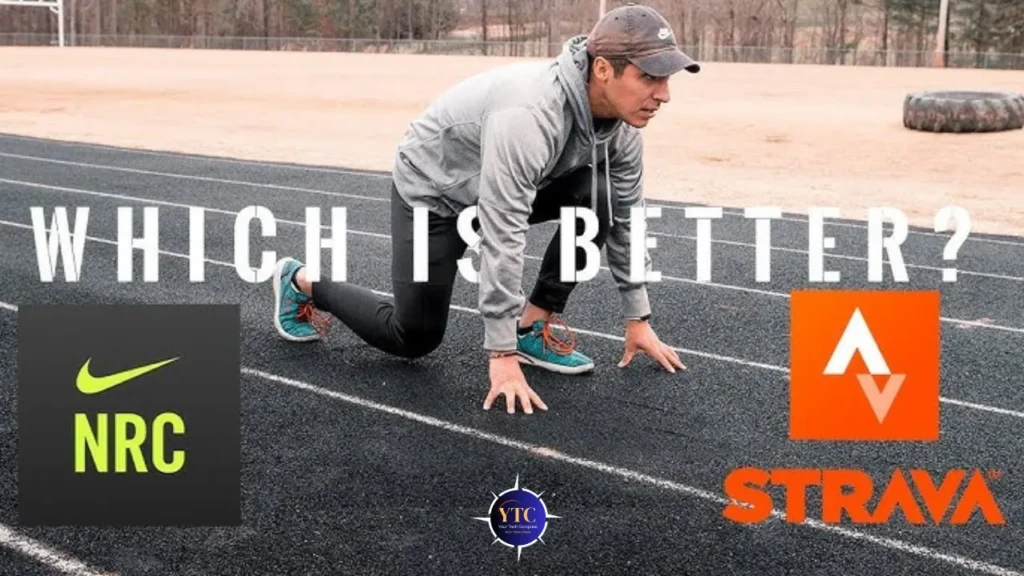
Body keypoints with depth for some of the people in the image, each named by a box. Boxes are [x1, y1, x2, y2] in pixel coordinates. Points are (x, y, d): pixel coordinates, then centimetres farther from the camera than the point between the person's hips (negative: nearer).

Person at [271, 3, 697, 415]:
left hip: (503, 184, 6)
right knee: (414, 338, -1)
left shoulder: (621, 121, -18)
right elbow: (501, 237, -41)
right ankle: (302, 282, 23)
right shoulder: (529, 114, -42)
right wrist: (501, 355, -36)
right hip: (431, 188, -6)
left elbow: (626, 218, -5)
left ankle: (535, 326, -4)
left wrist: (638, 318, -3)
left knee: (601, 196, -19)